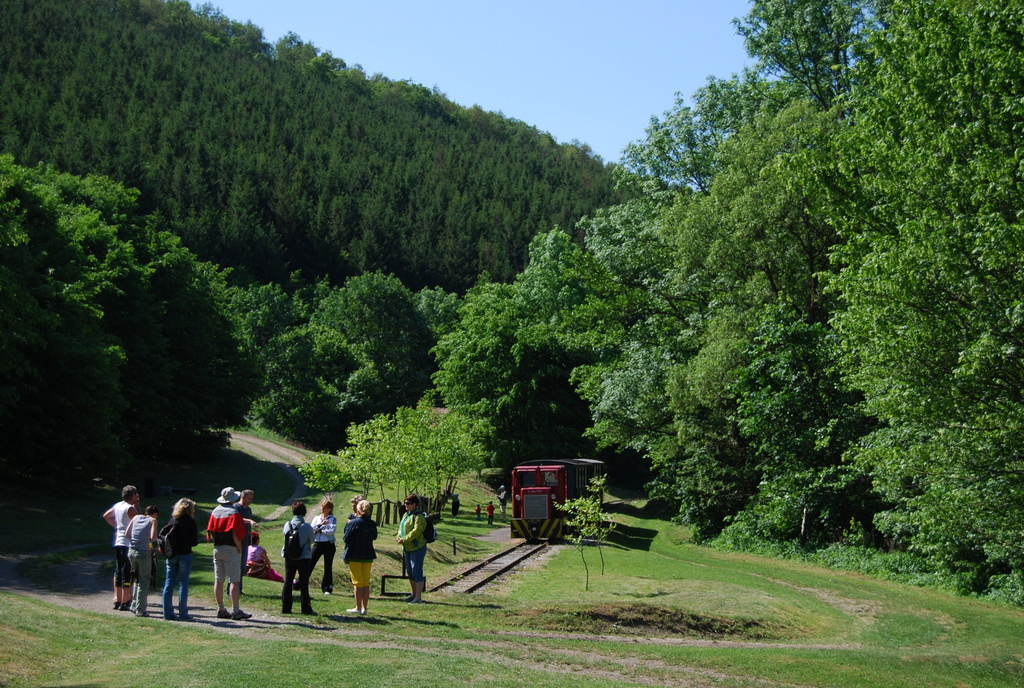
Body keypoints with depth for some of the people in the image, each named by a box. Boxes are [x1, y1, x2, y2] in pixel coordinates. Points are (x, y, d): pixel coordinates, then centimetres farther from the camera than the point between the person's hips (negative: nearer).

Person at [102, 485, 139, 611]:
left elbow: (106, 516, 24)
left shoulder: (118, 505, 11)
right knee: (127, 574, -5)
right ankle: (125, 602, -5)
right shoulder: (130, 508, -15)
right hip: (128, 543, -9)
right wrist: (137, 508, -6)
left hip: (118, 542, 9)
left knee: (118, 571, 13)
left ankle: (117, 601, 18)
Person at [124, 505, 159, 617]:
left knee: (137, 579, 23)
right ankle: (140, 610, 6)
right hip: (144, 552, -5)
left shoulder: (136, 517, 13)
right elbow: (153, 538, -13)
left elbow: (126, 534, 7)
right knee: (144, 582, 5)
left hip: (131, 551, 5)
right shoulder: (152, 520, 0)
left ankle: (134, 606, 23)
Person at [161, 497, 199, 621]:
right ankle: (183, 614, -1)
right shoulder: (190, 522, -6)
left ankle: (168, 613, 8)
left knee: (169, 584, 8)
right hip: (185, 555, -4)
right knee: (183, 584, 0)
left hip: (171, 555, 4)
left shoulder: (172, 520, 5)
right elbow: (194, 542, -7)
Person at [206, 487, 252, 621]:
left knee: (218, 580, 9)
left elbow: (210, 532, 8)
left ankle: (220, 609, 15)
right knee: (234, 580, -6)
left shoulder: (214, 512, 9)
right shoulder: (234, 513, -11)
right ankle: (235, 611, -10)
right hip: (230, 549, -7)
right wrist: (240, 548, -6)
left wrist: (217, 543, 16)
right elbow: (235, 534, -17)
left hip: (217, 549, 7)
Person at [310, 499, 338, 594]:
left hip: (329, 544, -3)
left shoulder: (333, 519, 1)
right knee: (310, 564, -2)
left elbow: (331, 531, -15)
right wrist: (320, 524, -15)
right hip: (317, 544, 3)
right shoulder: (316, 518, 12)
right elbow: (311, 529, -3)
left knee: (328, 567, 4)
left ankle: (327, 588, 12)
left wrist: (320, 530, -9)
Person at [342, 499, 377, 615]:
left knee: (357, 582, 2)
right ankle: (364, 608, 13)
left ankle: (358, 608, 5)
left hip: (355, 555, -4)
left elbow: (346, 539, -13)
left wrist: (348, 525, 2)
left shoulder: (353, 523, -15)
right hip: (368, 556, 4)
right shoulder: (372, 524, 0)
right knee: (366, 582, 11)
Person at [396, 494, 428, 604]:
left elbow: (416, 531, -23)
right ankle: (414, 594, 28)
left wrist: (404, 540, -21)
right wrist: (399, 537, -3)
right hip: (407, 549, 10)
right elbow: (401, 528, 17)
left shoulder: (419, 517, -15)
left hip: (417, 548, -10)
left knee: (417, 572, -7)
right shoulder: (406, 515, 14)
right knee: (410, 572, 16)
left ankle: (418, 597, -3)